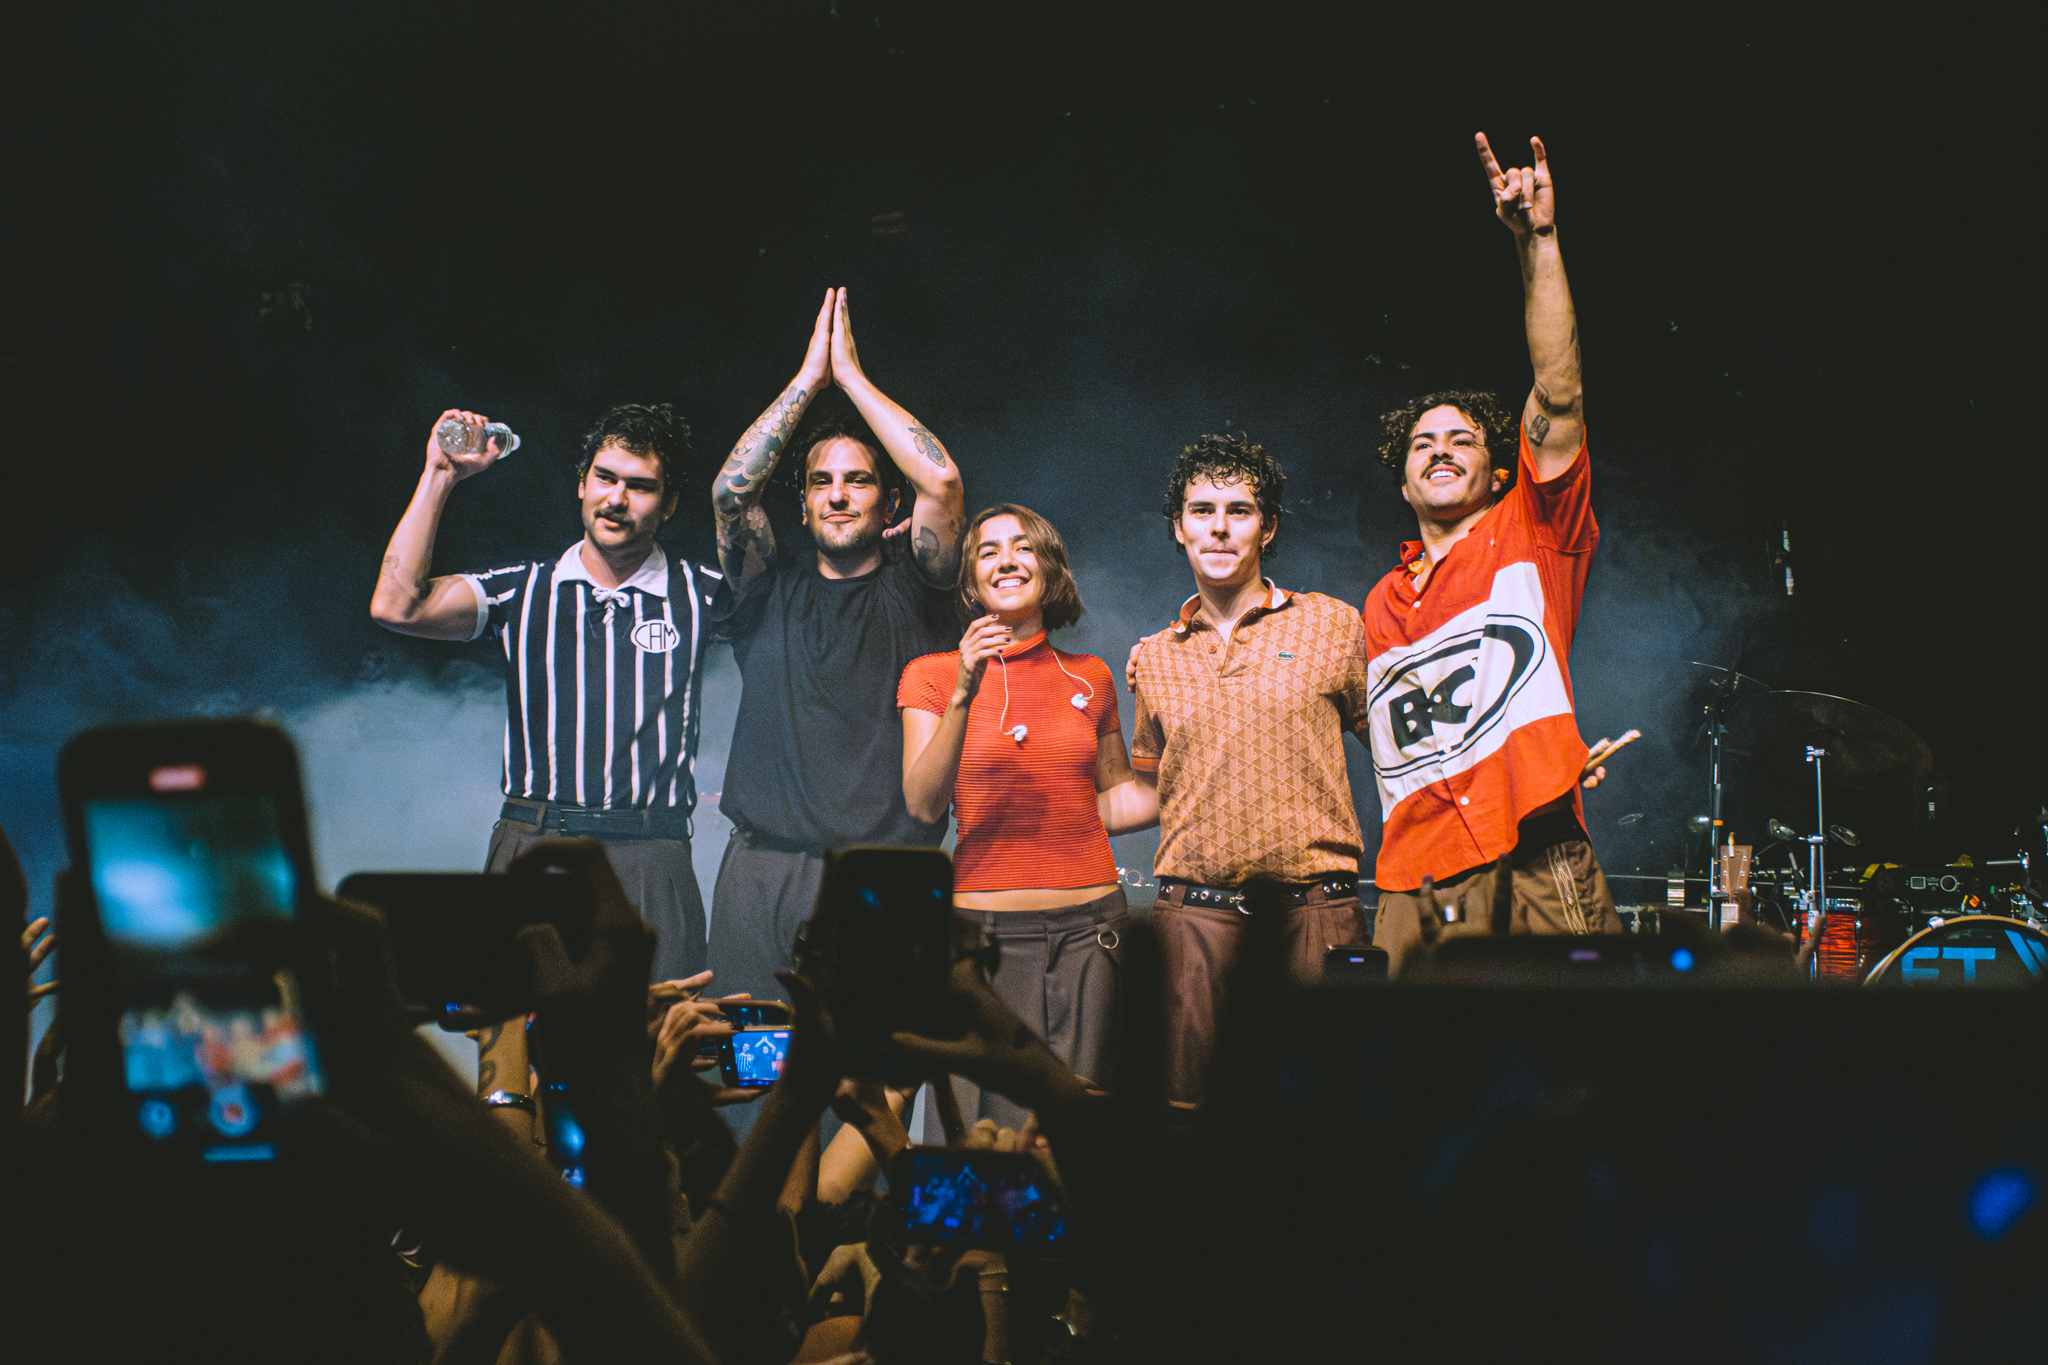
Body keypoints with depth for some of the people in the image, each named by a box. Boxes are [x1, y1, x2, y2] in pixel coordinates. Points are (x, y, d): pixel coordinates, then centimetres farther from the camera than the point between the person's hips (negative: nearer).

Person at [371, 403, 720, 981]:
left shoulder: (700, 594, 9)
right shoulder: (523, 590, 10)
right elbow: (398, 606, -2)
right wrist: (439, 475, 0)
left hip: (649, 862, -1)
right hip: (531, 847, 1)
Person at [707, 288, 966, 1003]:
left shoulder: (910, 589, 9)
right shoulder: (771, 589, 15)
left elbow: (942, 479, -7)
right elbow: (731, 489, -1)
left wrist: (851, 374, 1)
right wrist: (809, 378, 3)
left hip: (885, 880, -2)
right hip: (762, 871, 2)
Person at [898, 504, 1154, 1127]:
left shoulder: (1090, 677, 12)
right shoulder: (932, 676, 4)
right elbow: (923, 807, -9)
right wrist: (964, 695, -18)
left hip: (1088, 922, 2)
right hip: (988, 924, -2)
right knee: (1011, 1128, -10)